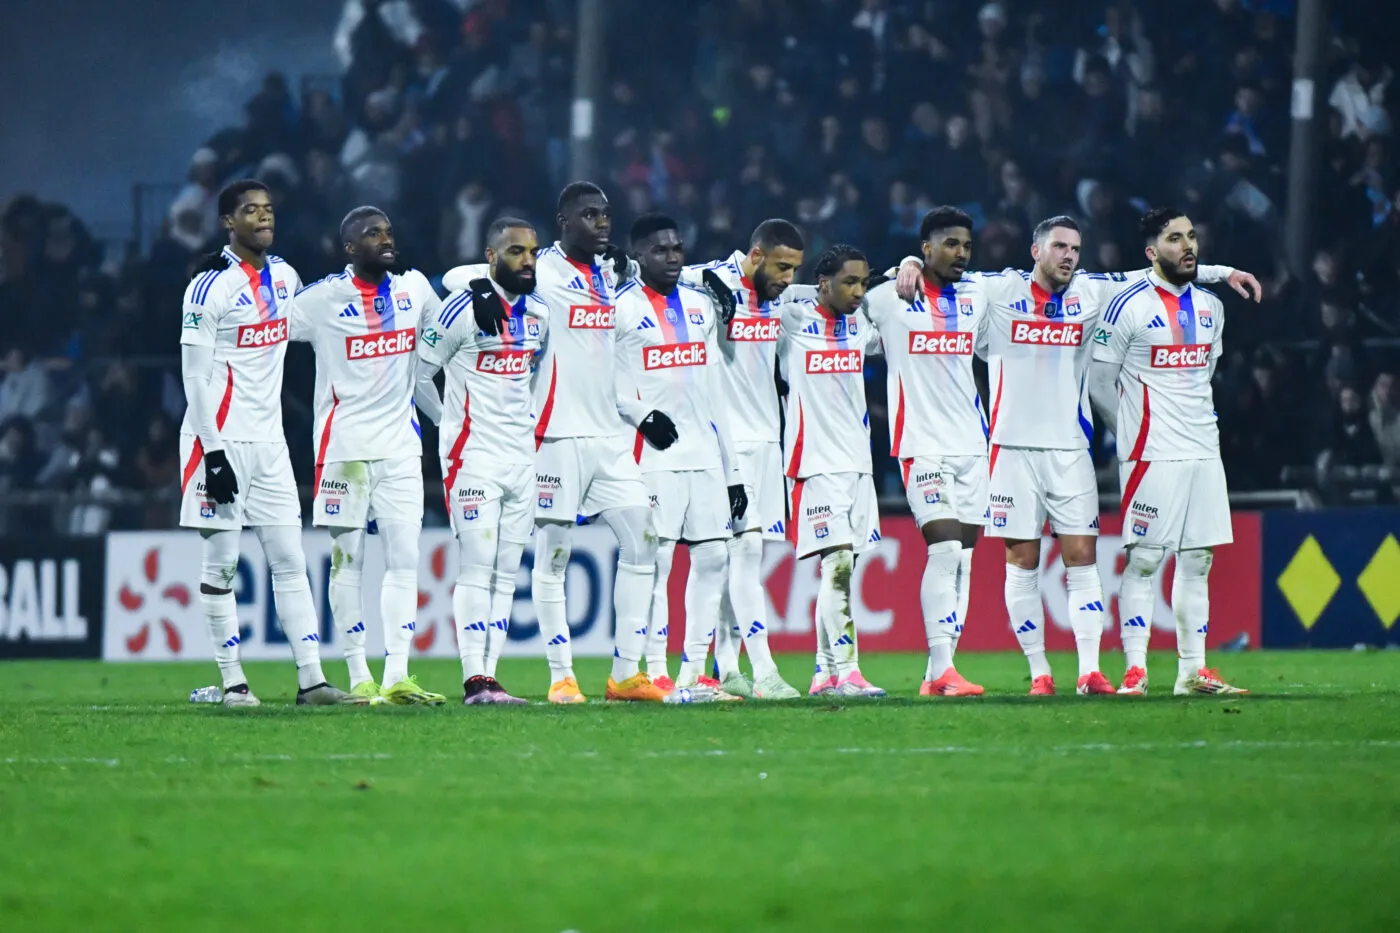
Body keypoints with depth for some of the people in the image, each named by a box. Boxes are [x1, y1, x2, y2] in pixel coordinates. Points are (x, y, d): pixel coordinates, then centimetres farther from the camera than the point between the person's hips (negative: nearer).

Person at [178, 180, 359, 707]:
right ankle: (233, 682, 3)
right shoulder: (211, 286, -11)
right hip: (221, 441, -7)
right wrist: (212, 453, -17)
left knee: (290, 561, 4)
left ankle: (311, 680, 3)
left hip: (268, 441, 7)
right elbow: (195, 376, -13)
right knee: (221, 562, -1)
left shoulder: (284, 277, 9)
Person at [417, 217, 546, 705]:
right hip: (474, 457, -7)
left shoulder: (539, 315, 11)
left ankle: (490, 674, 7)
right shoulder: (464, 308, -10)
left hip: (521, 457, 7)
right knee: (477, 567, -11)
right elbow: (420, 371, -4)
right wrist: (452, 422, 6)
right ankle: (475, 679, -13)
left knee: (506, 572, 5)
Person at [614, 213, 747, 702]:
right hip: (653, 455, -6)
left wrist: (733, 470, 17)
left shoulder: (701, 306, 16)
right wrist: (642, 415, -21)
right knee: (655, 561, -8)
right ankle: (655, 674, -6)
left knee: (713, 556, 3)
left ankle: (695, 672, 8)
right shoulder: (621, 308, -3)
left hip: (704, 454, 6)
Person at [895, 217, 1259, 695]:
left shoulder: (1090, 292, 8)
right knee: (1022, 562, 1)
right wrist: (912, 264, -17)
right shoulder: (999, 291, 0)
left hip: (1070, 449, 2)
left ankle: (1090, 671, -5)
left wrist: (1223, 272, 12)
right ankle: (1039, 671, 7)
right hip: (1013, 449, -2)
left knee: (1082, 558, -4)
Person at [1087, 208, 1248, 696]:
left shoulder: (1210, 308, 13)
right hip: (1151, 454, -6)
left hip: (1203, 450, 6)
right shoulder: (1129, 308, -7)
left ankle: (1193, 670, 10)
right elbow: (1099, 380, -2)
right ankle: (1134, 670, -5)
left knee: (1198, 560, 6)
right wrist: (1134, 432, 5)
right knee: (1143, 560, -6)